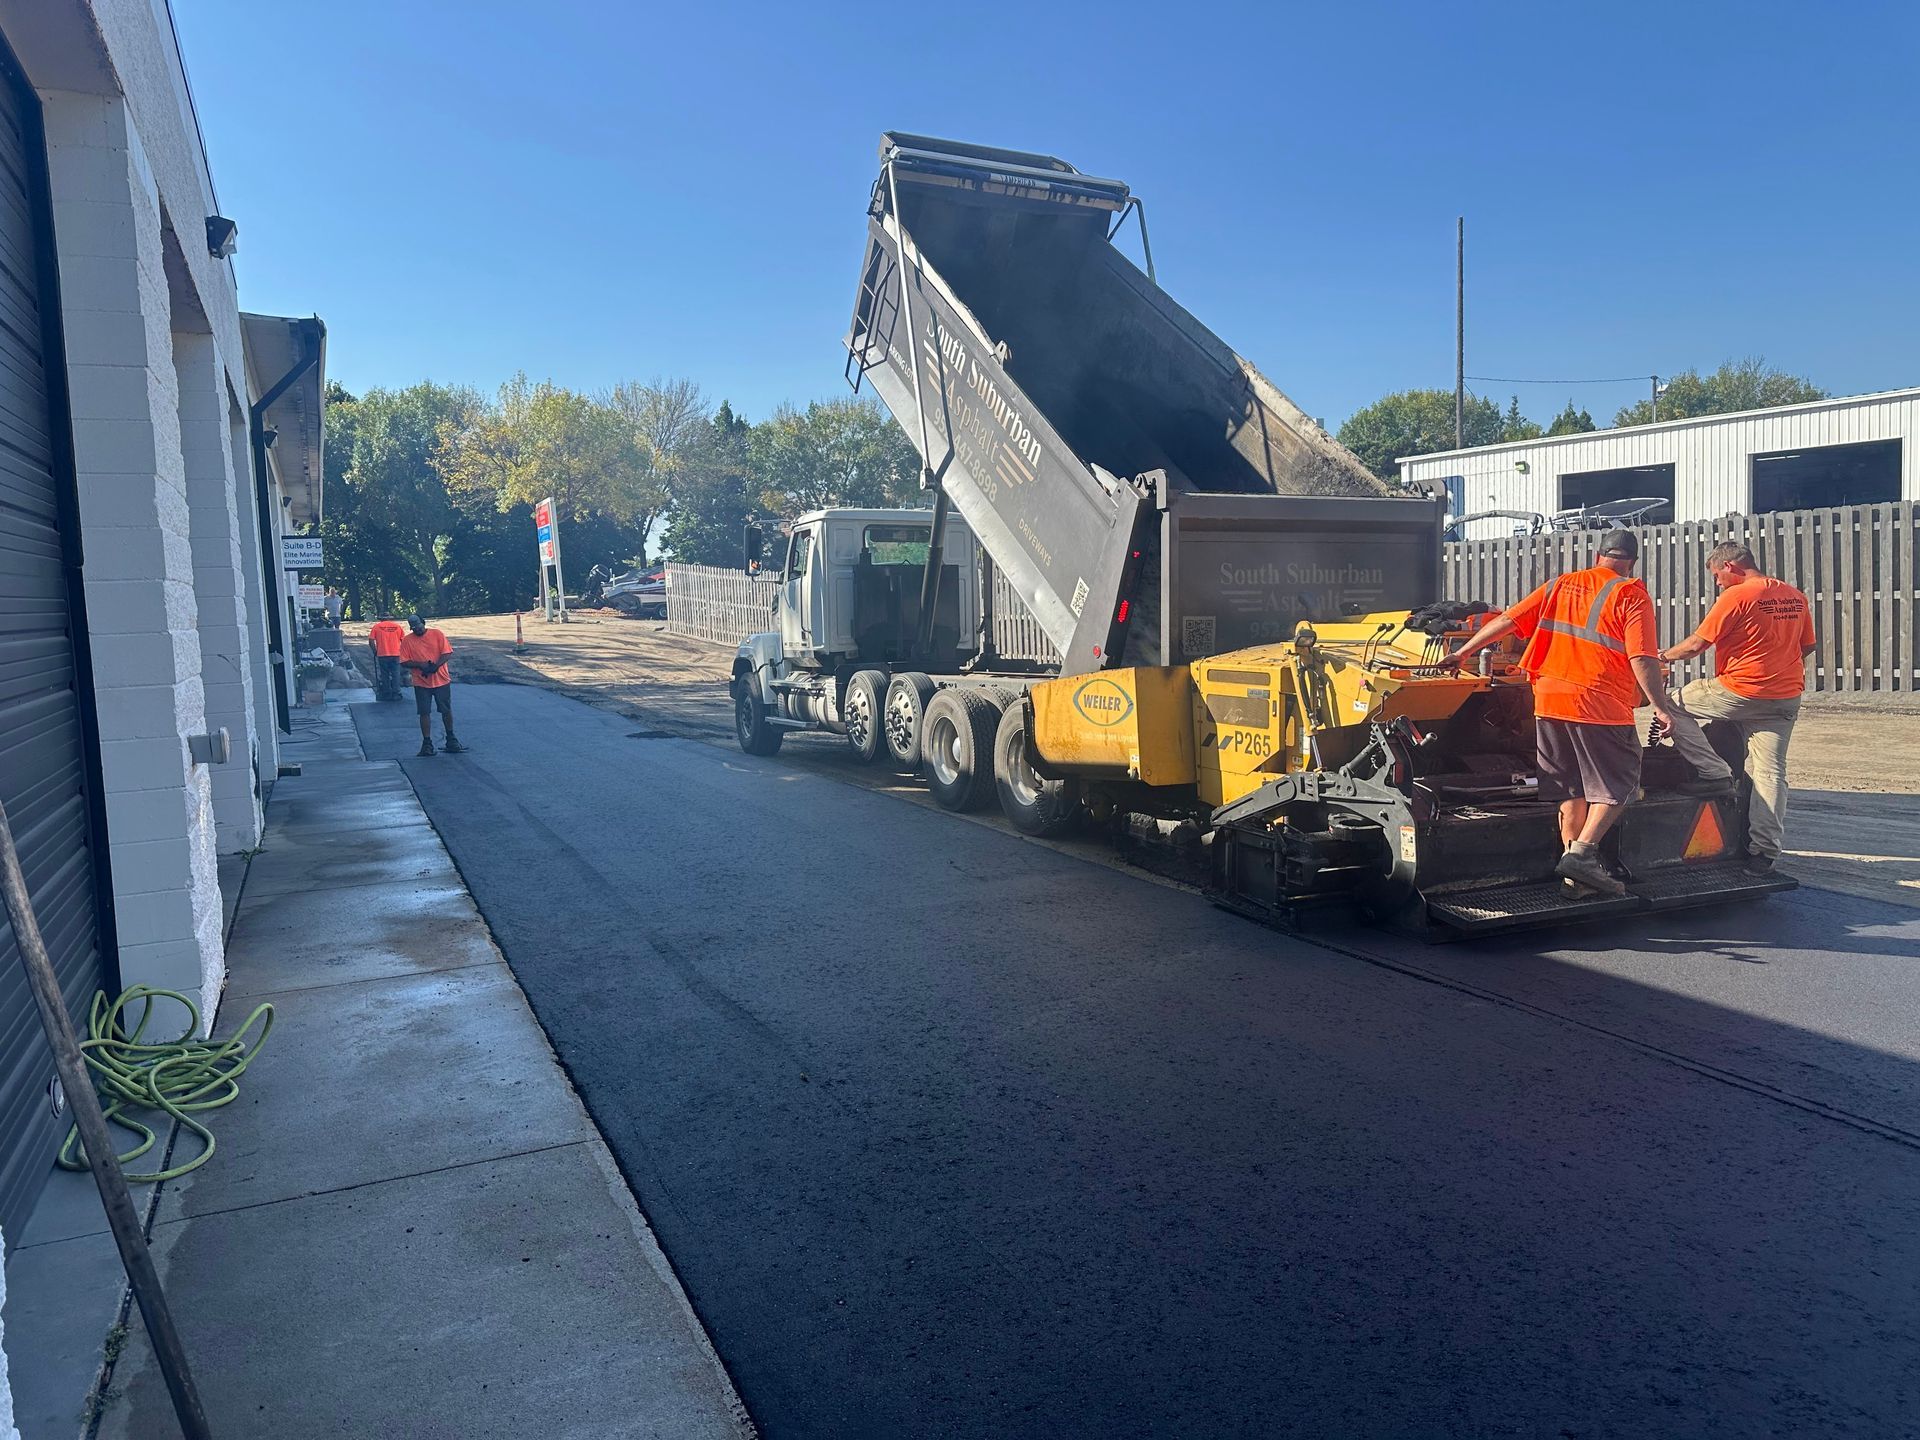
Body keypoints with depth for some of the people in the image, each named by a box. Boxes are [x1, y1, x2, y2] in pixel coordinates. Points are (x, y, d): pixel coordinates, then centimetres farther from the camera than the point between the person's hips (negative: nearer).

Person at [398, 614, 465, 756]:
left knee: (447, 710, 8)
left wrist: (435, 666, -20)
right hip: (421, 683, 0)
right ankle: (427, 743, 7)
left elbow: (447, 653, -6)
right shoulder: (407, 640, 0)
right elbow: (404, 662, -2)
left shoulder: (437, 634, -1)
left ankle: (450, 739, 23)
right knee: (424, 713, 0)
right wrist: (420, 665, -18)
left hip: (441, 680, 0)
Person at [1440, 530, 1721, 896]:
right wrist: (1661, 707, -9)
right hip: (1601, 705, -5)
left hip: (1549, 700, 6)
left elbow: (1508, 621, 11)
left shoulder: (1560, 586, 12)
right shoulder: (1631, 595, -3)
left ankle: (1572, 856, 18)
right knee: (1617, 785, 5)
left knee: (1569, 787, 16)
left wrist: (1463, 653, 18)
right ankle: (1582, 853, -9)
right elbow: (1642, 658, -12)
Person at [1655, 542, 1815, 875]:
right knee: (1770, 772, 4)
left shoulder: (1736, 596, -10)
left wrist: (1664, 656, 6)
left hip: (1740, 692, -7)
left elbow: (1695, 645, -10)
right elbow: (1807, 646, 22)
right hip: (1787, 697, 7)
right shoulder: (1796, 597, 12)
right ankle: (1765, 851, 4)